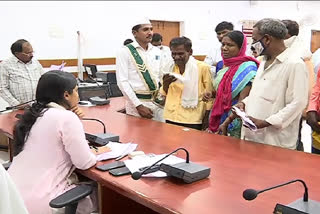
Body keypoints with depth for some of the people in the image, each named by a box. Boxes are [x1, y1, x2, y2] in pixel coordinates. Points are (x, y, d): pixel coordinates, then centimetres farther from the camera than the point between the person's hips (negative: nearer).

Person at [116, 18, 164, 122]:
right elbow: (122, 82, -12)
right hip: (137, 102, -5)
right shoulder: (125, 52, -7)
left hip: (158, 102, 5)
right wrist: (139, 106, -16)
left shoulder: (157, 51, 8)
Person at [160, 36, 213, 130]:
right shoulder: (170, 68, 7)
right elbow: (164, 94, 12)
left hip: (192, 120, -4)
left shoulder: (202, 68, -7)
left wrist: (206, 119, -3)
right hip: (171, 118, 5)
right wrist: (166, 83, -8)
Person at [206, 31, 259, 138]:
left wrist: (226, 123, -18)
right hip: (218, 120, 7)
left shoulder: (247, 67, -14)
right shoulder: (223, 67, 8)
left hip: (235, 124, -7)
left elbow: (243, 102, -18)